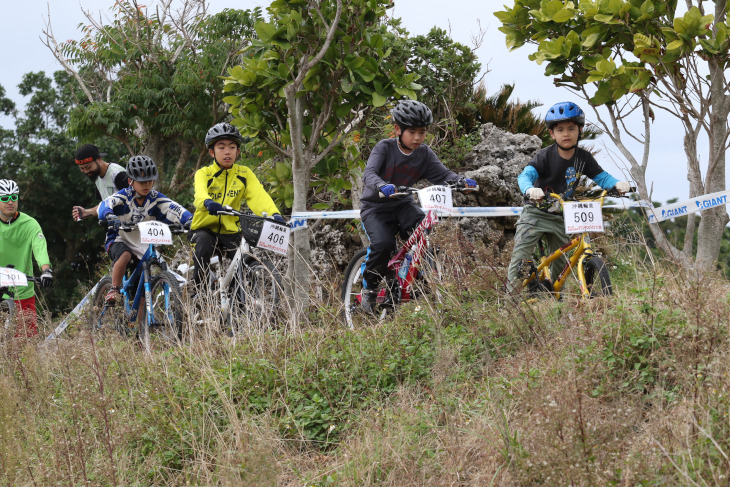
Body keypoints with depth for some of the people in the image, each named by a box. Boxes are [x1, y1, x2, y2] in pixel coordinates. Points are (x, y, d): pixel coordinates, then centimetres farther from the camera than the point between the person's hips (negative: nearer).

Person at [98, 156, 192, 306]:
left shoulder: (156, 199, -5)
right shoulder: (123, 196, -12)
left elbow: (175, 208, -19)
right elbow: (105, 205, -30)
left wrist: (189, 219, -40)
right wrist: (109, 216, -54)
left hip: (142, 247, 3)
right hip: (119, 241, -3)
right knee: (125, 255, -37)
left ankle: (141, 317, 10)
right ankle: (113, 290, -25)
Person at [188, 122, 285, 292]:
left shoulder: (244, 174, 3)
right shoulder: (204, 174, -3)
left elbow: (258, 196, -15)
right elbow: (200, 193, -26)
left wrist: (274, 214, -37)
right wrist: (208, 202, -53)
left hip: (230, 231, 2)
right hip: (204, 228, -2)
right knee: (203, 248, -34)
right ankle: (198, 293, -19)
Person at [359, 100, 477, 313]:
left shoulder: (424, 153, 0)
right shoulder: (384, 148, -13)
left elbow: (442, 174, -8)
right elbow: (369, 174, -26)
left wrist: (462, 181, -30)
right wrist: (382, 186, -49)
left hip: (403, 205, 4)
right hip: (375, 206, -4)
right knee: (383, 244, -29)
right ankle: (369, 286, -5)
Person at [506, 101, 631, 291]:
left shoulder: (583, 158, -3)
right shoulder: (545, 156, -17)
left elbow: (601, 177, -3)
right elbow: (525, 175, -29)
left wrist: (617, 184, -26)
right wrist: (530, 190, -52)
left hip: (561, 217, 4)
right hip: (536, 213, -4)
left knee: (560, 263, 9)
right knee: (520, 256, -10)